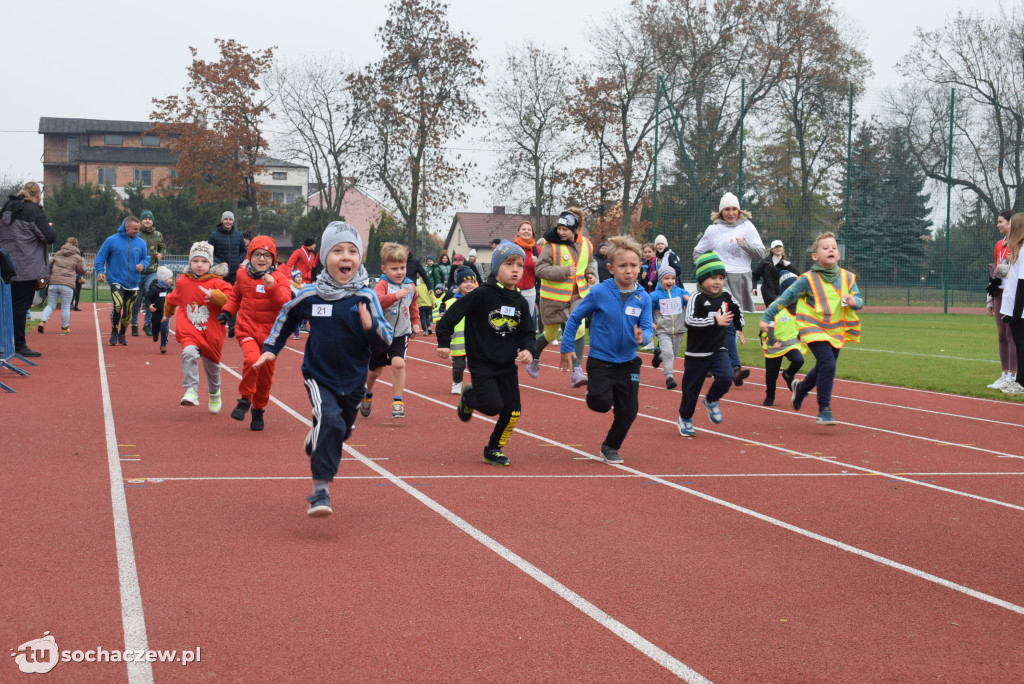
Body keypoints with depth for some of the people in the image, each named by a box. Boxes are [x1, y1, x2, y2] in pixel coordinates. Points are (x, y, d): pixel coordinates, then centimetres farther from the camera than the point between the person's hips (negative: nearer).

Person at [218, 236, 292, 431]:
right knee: (252, 359, -27)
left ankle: (258, 411, 28)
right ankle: (244, 400, -8)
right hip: (247, 328, 0)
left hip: (270, 332, 0)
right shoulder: (243, 275, 5)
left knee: (265, 374, 7)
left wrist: (272, 287, -31)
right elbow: (235, 296, 24)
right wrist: (227, 312, 10)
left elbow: (285, 304, -18)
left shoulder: (279, 278, -4)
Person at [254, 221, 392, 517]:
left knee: (342, 431, 21)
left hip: (353, 380, 3)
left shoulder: (366, 297, -11)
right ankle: (320, 491, -25)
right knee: (330, 420, -27)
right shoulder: (310, 295, -8)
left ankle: (315, 442, 57)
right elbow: (287, 317, 14)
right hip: (319, 375, -2)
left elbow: (384, 343, -10)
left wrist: (370, 327, -29)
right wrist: (270, 348, 10)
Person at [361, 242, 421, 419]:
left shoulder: (410, 287, 3)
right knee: (375, 370, 12)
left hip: (401, 334, 2)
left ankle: (397, 402, -12)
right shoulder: (382, 285, -15)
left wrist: (415, 322, 15)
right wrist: (395, 296, -47)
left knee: (398, 363, -20)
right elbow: (377, 301, -36)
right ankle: (367, 394, 41)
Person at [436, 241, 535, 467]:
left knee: (513, 410, 0)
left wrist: (527, 349, -7)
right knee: (493, 405, -16)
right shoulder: (482, 294, -12)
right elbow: (453, 313, -10)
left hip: (508, 366, 6)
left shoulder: (520, 302, 5)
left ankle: (493, 450, 22)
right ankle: (469, 396, 19)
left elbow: (527, 333, 13)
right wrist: (444, 342, -10)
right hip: (482, 364, -5)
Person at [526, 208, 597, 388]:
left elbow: (590, 262, 20)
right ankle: (534, 357, 43)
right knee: (550, 335, 11)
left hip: (577, 296, 3)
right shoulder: (551, 245, -14)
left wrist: (590, 273, -1)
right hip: (554, 297, -3)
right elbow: (540, 269, -17)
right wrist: (565, 271, -24)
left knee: (579, 329, -15)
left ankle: (576, 373, -11)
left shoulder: (585, 245, 1)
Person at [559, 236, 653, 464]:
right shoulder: (599, 293, -12)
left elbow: (648, 328, -5)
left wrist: (643, 336, -29)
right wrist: (567, 348, 0)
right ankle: (592, 393, 19)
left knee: (628, 411, 3)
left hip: (628, 362, 3)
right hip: (600, 360, -3)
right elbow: (575, 318, -2)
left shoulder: (643, 297, -5)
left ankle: (611, 447, 27)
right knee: (601, 403, -19)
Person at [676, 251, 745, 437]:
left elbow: (737, 310, 24)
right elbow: (690, 320, -27)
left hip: (719, 350, 4)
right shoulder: (697, 298, -14)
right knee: (692, 386, 6)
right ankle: (685, 419, 27)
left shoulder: (726, 297, 3)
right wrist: (715, 321, -29)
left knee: (726, 377, -19)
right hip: (697, 352, -4)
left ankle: (711, 401, 10)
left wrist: (739, 328, 23)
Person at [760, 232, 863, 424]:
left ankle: (800, 387, 50)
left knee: (823, 368, 19)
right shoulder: (808, 280, -11)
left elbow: (859, 300, 1)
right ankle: (824, 410, -14)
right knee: (828, 365, -22)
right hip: (813, 329, -6)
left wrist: (854, 301, -23)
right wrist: (766, 317, -4)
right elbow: (785, 298, -4)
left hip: (836, 331, 6)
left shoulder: (847, 278, 0)